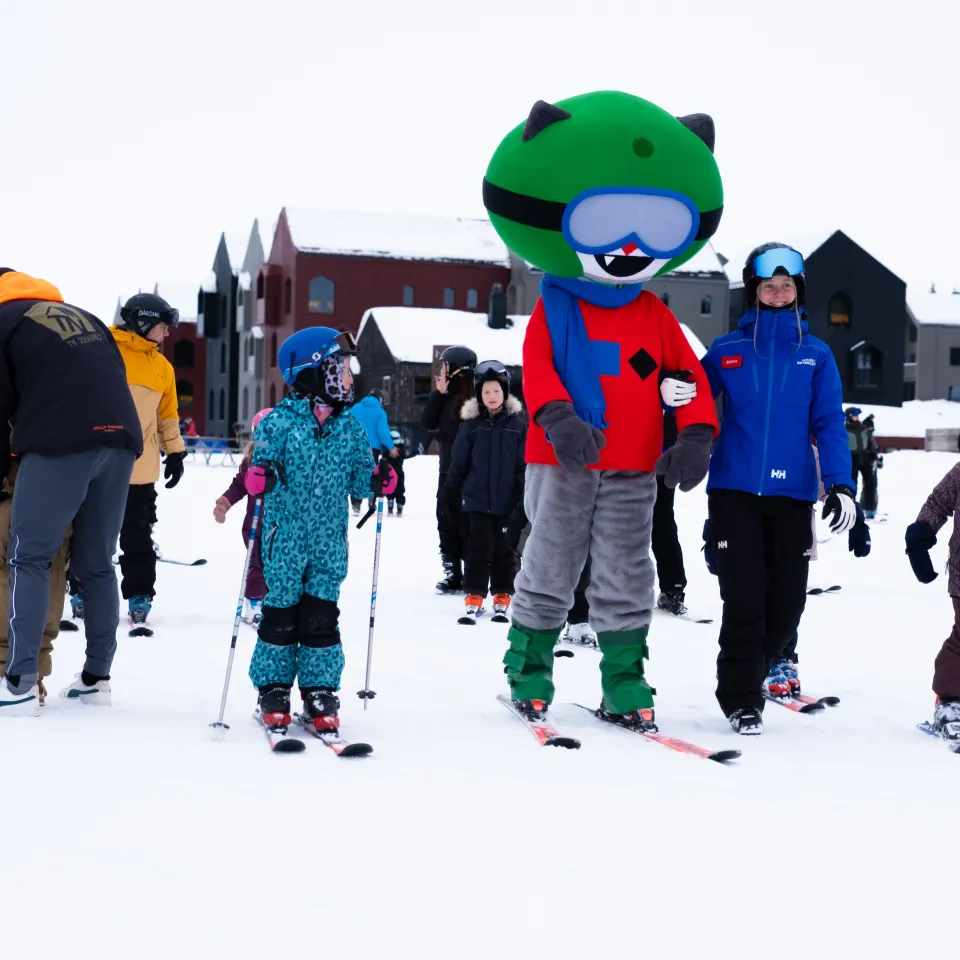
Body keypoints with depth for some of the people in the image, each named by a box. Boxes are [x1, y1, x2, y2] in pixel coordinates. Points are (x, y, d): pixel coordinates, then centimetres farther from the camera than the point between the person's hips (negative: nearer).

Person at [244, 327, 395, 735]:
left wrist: (377, 481, -10)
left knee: (321, 617, 4)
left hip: (329, 544, 3)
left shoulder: (350, 428, 5)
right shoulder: (278, 423, -8)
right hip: (285, 540, -3)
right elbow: (262, 463, -6)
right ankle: (273, 688, 17)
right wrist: (259, 477, -28)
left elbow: (357, 481, 10)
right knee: (281, 613, 3)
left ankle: (320, 691, 13)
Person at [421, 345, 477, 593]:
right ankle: (452, 575, 17)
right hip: (448, 470, 8)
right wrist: (439, 392, -3)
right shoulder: (448, 396, 12)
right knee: (446, 522, 10)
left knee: (466, 525, -4)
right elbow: (428, 422, 4)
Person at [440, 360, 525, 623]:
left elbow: (525, 464, 0)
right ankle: (473, 599, 8)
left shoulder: (517, 424, -1)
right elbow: (458, 462, 4)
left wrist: (526, 497, -3)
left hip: (507, 500, 0)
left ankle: (502, 599, 19)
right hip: (477, 498, 0)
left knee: (504, 550, 9)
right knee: (478, 549, 2)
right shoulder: (471, 424, 0)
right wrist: (448, 493, 4)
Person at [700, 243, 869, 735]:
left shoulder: (816, 354, 6)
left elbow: (829, 424, 2)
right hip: (734, 489, -2)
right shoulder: (727, 351, 5)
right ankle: (741, 696, 7)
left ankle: (764, 663, 37)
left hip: (791, 491, 2)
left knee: (788, 596, 9)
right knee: (744, 598, -5)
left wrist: (840, 485, -10)